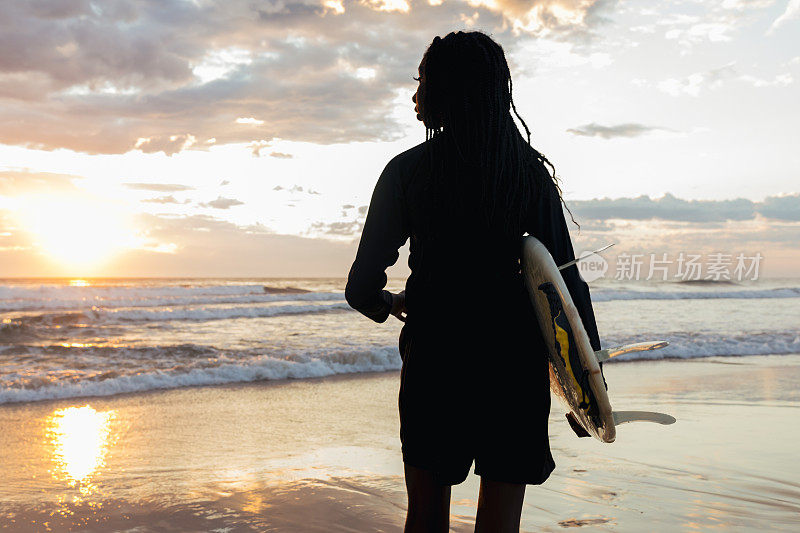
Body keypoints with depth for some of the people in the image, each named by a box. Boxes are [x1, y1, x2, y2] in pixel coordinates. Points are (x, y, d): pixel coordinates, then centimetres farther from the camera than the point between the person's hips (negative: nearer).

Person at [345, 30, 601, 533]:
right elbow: (565, 274, -2)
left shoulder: (408, 171, -3)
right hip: (518, 364, 1)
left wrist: (387, 304, 23)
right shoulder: (531, 170, 3)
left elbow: (362, 287, 0)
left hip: (434, 359, -1)